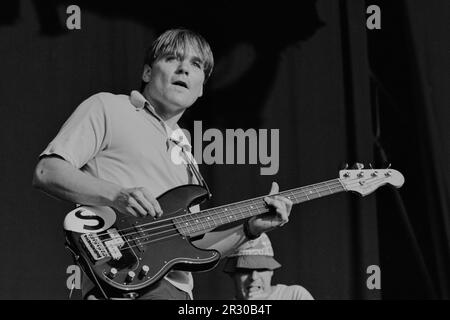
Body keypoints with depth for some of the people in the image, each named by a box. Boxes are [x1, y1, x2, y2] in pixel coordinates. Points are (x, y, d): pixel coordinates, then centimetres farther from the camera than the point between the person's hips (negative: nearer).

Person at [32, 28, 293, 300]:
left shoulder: (184, 157, 24)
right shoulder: (107, 109, 7)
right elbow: (46, 173, -3)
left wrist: (250, 229, 9)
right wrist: (116, 195, -15)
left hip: (175, 285, 7)